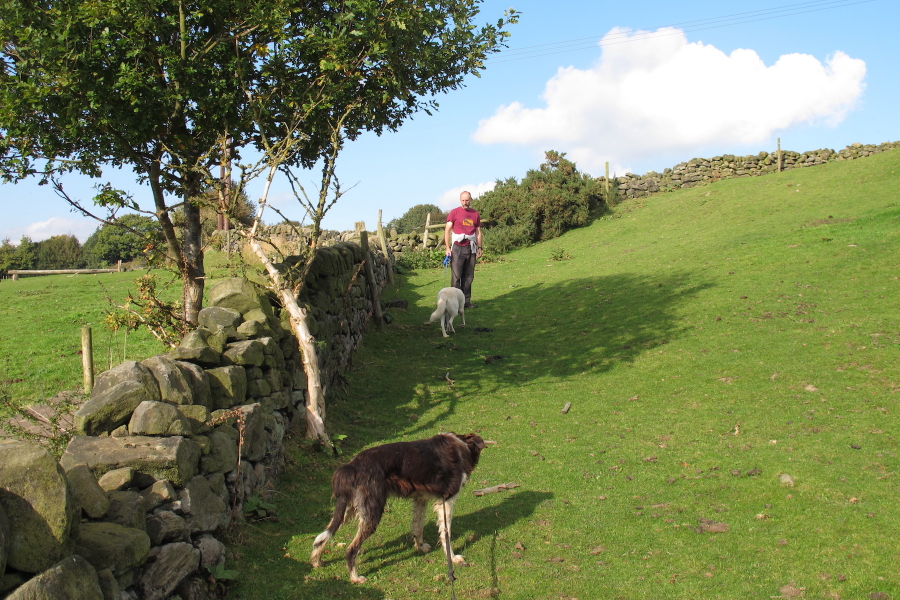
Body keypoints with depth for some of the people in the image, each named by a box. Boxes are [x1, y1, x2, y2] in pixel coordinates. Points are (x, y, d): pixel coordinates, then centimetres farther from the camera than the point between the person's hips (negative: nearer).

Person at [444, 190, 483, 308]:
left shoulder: (475, 214, 13)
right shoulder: (454, 212, 1)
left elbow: (478, 232, 17)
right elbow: (447, 230, -2)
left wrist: (479, 248, 9)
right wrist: (447, 247, -10)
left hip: (471, 248, 4)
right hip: (457, 248, -4)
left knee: (468, 276, 7)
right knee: (456, 276, -6)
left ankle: (466, 301, 13)